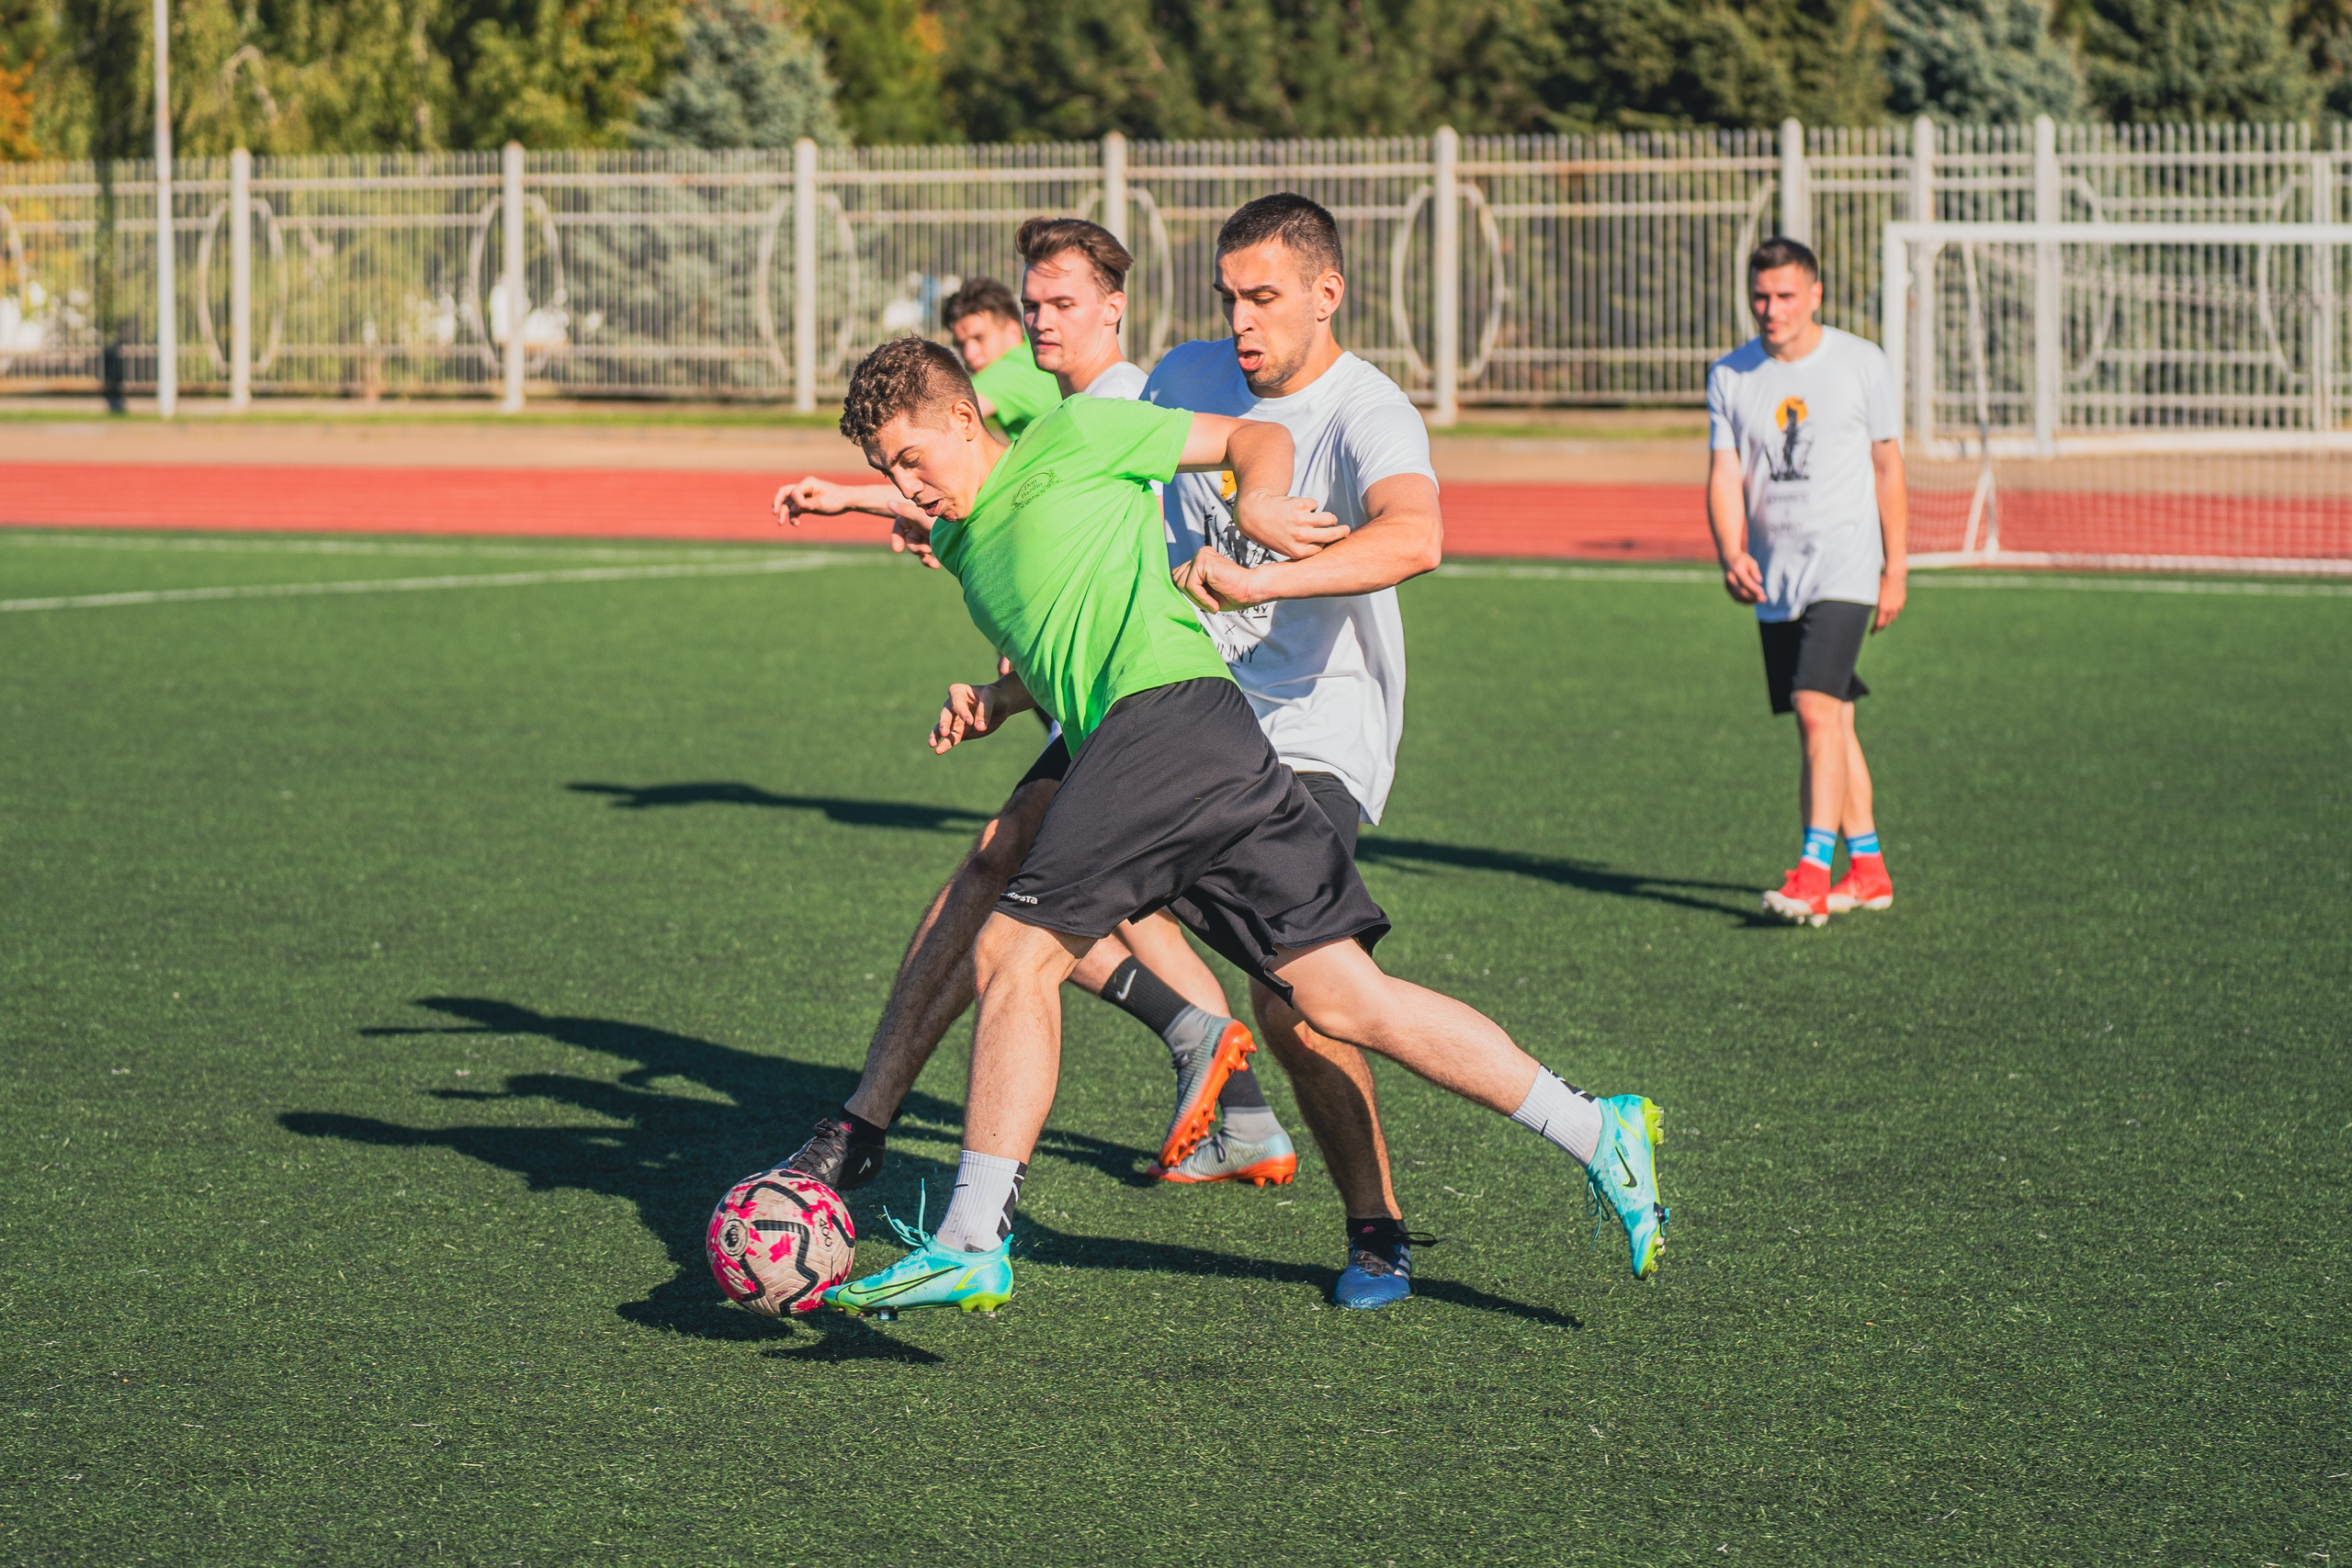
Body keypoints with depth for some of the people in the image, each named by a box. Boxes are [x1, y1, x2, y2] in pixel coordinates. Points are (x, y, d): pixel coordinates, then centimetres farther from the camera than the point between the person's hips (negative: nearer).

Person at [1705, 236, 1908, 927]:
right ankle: (1867, 869, 20)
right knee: (1828, 721, 10)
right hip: (1773, 577, 4)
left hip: (1844, 565, -4)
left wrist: (1894, 571, 2)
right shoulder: (1730, 376, 4)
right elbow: (1725, 475, -1)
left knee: (1818, 711, -18)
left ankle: (1813, 870, -21)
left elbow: (1888, 469, 4)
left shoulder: (1861, 363, -2)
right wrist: (1731, 553, -19)